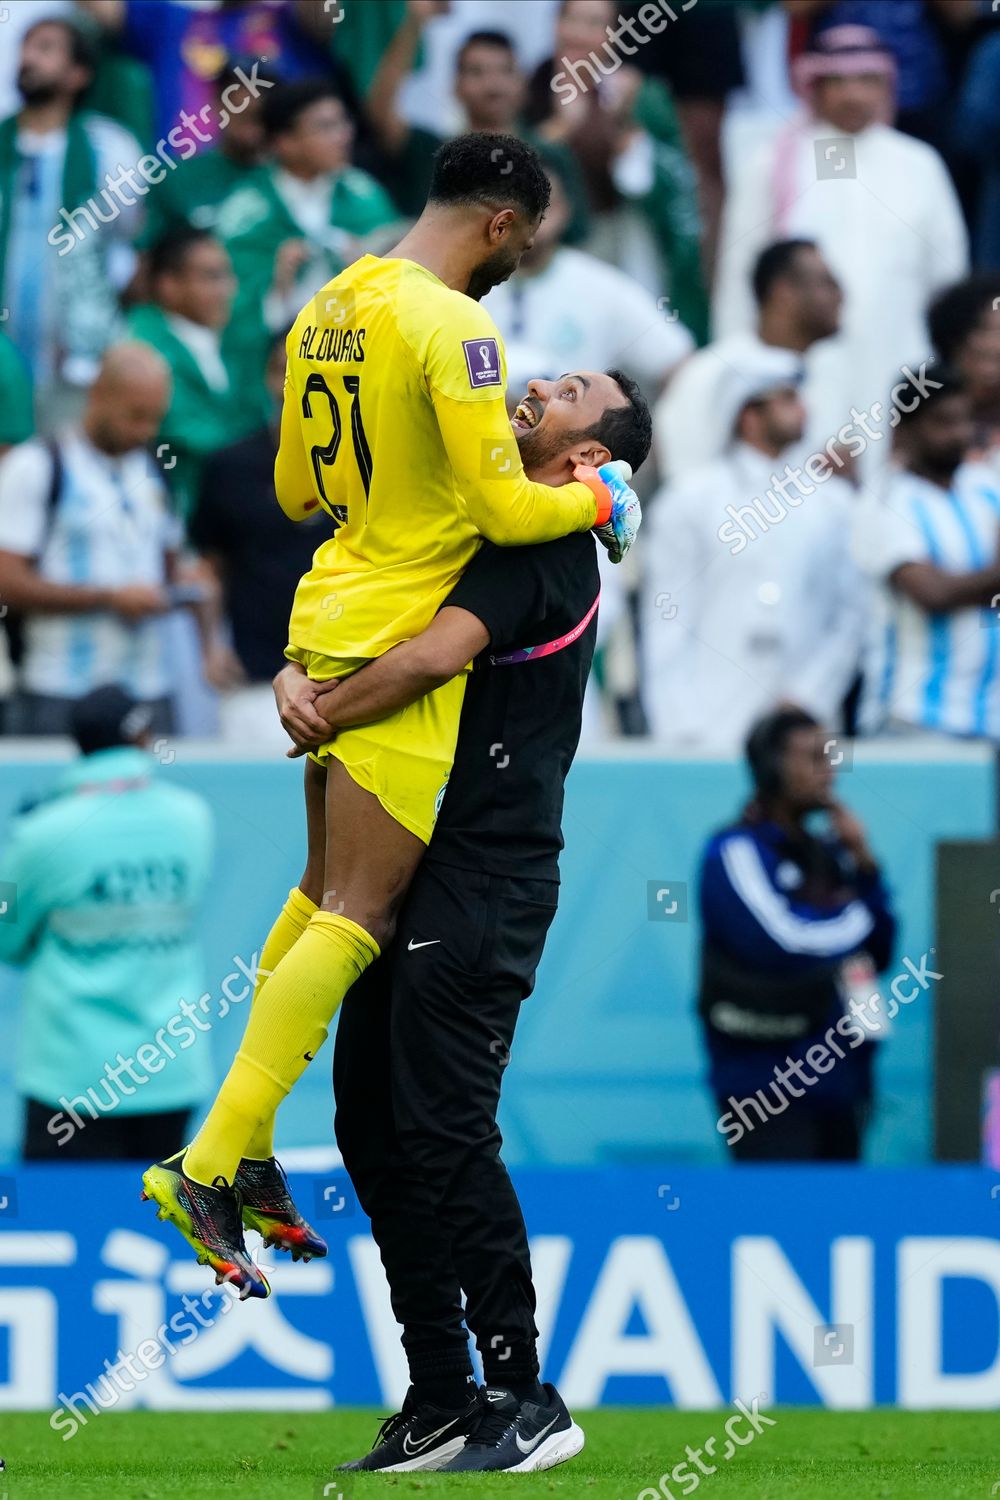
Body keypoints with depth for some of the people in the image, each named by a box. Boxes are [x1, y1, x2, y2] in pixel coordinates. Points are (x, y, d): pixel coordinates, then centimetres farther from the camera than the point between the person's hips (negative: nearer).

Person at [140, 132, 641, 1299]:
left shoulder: (325, 313, 10)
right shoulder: (451, 326, -17)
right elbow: (504, 511, -18)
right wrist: (600, 499, 2)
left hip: (328, 621, 9)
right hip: (400, 643, -9)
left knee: (327, 891, 18)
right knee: (358, 916, -8)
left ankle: (249, 1148, 17)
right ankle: (209, 1167, -14)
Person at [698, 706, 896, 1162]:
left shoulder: (826, 853, 15)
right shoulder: (736, 851, -5)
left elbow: (879, 952, 15)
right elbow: (780, 943, -20)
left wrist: (863, 863, 4)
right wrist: (851, 918, -2)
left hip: (838, 1081, 7)